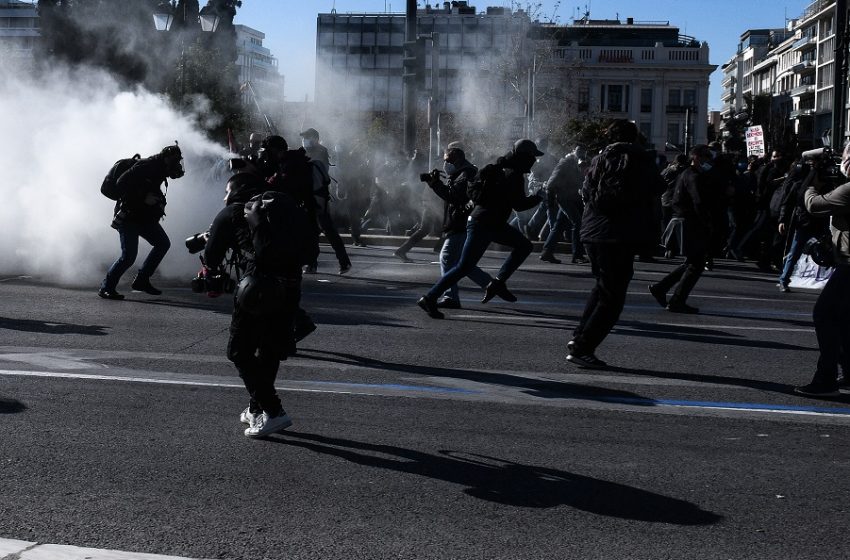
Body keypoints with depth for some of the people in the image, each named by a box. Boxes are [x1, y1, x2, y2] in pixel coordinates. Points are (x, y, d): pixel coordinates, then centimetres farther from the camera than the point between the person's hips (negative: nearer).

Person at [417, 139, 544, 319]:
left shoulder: (502, 168, 13)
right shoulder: (514, 175, -15)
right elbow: (519, 204, -17)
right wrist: (538, 197, -2)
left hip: (494, 224, 10)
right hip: (483, 225, -10)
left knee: (524, 245, 11)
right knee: (464, 267, -8)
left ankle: (498, 283, 8)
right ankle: (429, 299, -3)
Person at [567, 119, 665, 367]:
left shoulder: (600, 160, 7)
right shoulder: (642, 160, -2)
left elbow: (585, 193, 3)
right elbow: (657, 191, 4)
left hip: (592, 232, 5)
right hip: (622, 236, -5)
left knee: (603, 286, 23)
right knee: (612, 297, 0)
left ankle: (579, 337, 14)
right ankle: (582, 349, -6)